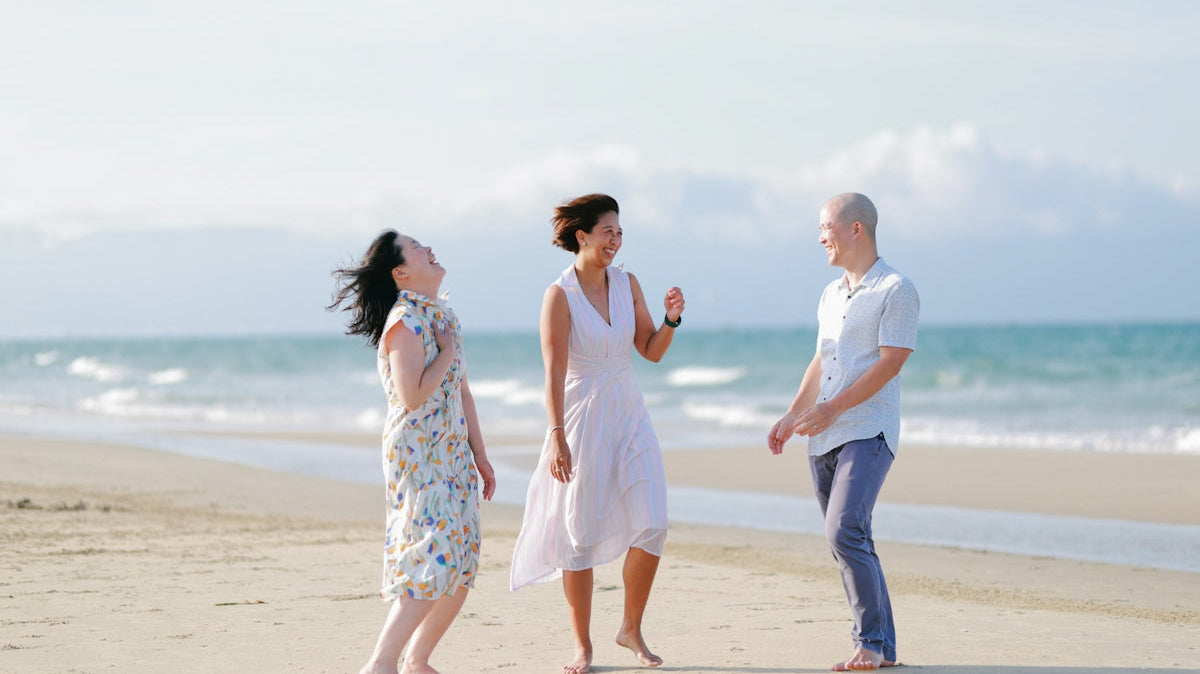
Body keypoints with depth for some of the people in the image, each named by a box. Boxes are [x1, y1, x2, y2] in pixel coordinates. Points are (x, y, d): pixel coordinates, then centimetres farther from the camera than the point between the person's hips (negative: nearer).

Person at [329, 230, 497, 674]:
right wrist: (447, 351, -12)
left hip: (453, 455, 9)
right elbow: (412, 396, -23)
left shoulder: (445, 317, 14)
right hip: (417, 454, -9)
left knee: (462, 568, 7)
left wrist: (480, 455, 19)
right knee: (434, 557, -17)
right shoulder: (404, 322, -13)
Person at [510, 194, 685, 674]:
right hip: (582, 418, -5)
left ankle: (631, 629, 12)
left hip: (629, 417, 5)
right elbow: (554, 372, -15)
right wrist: (556, 435, -20)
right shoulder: (560, 294, -11)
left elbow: (651, 351, 9)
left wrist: (671, 319, -9)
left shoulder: (627, 284, 6)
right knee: (581, 535, 1)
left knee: (652, 523, -5)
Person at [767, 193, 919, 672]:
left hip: (867, 433, -8)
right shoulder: (831, 294, 19)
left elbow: (889, 363, -14)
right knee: (850, 542, 6)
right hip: (824, 439, 8)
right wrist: (792, 416, 15)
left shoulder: (895, 291, -6)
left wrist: (832, 409, -18)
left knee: (845, 533, -21)